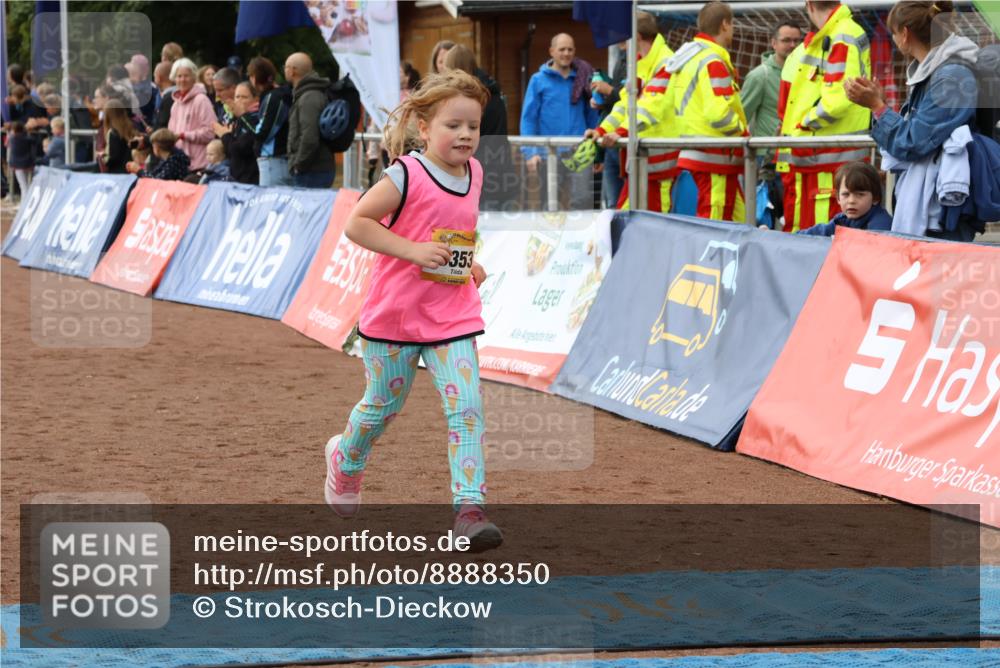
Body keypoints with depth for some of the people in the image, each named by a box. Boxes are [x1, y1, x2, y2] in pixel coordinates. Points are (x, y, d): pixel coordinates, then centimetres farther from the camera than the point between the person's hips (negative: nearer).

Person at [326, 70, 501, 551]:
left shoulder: (472, 173, 4)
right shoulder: (407, 176, -17)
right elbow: (355, 223, -18)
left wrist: (467, 263, 8)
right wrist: (414, 250, -25)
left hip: (453, 318, 4)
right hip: (395, 313, -4)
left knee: (467, 408, -11)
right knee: (383, 405, 15)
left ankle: (469, 509, -14)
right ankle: (346, 458, 46)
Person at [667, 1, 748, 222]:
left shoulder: (687, 58, 16)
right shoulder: (713, 62, -15)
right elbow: (719, 113, -25)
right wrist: (743, 133, -9)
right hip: (715, 155, -10)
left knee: (737, 218, 14)